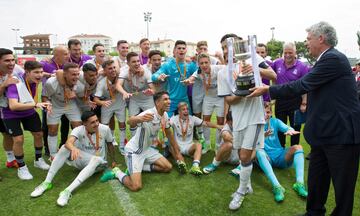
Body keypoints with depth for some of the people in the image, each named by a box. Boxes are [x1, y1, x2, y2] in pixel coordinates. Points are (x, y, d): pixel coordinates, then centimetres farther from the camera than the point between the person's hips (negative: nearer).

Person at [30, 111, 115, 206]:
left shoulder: (105, 129, -18)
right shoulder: (78, 130, -20)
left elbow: (110, 145, 0)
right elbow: (68, 143, -40)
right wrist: (73, 148, -63)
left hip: (98, 163, -1)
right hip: (82, 160, 2)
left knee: (96, 159, -39)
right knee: (65, 148, -25)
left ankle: (68, 191, -44)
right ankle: (47, 182, -21)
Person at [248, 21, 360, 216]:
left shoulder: (333, 59, -17)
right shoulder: (326, 59, 13)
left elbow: (302, 85, -20)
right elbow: (307, 87, 15)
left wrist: (268, 89, -12)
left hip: (341, 134, -10)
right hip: (324, 133, 10)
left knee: (342, 185, 8)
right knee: (316, 180, 19)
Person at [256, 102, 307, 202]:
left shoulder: (275, 121, 7)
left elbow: (287, 128, -12)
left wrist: (290, 130, -37)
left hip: (280, 156, 3)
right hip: (266, 158, -3)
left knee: (297, 147, -20)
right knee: (259, 151, -35)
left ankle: (299, 183, -34)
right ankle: (277, 186, -47)